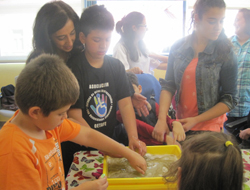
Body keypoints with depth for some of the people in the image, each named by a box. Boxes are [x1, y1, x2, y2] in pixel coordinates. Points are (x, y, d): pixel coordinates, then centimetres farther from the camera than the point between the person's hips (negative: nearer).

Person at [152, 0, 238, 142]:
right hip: (180, 124, 3)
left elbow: (230, 100, -8)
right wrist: (162, 119, -17)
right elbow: (168, 85, -4)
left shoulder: (226, 54, -10)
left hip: (209, 128, -2)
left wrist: (196, 120, -16)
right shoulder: (178, 47, -2)